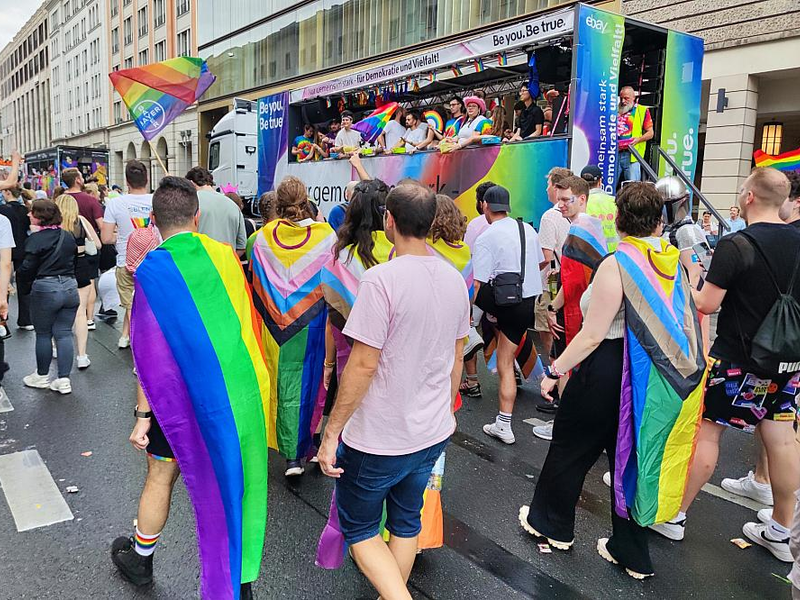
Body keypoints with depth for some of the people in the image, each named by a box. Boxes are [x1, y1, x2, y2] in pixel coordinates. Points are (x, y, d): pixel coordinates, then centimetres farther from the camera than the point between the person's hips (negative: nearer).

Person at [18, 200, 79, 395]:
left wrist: (25, 287, 6)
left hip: (45, 290, -5)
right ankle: (64, 379, 6)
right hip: (70, 288, 5)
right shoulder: (68, 237, 7)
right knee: (64, 333, 7)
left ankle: (42, 376, 24)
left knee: (43, 334, 10)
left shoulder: (35, 239, -11)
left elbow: (27, 269, -11)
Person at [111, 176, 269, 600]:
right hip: (243, 390, 4)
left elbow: (151, 354, -15)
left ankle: (140, 558, 43)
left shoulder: (153, 270, -15)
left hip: (188, 396, -3)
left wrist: (143, 414, -8)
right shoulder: (225, 256, -3)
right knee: (233, 476, 15)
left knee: (159, 478, 18)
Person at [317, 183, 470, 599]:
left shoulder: (381, 279, -21)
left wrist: (332, 432, -12)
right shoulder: (454, 279, 1)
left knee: (359, 529, 14)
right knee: (406, 522, 23)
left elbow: (363, 365, -22)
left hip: (379, 439, -6)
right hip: (434, 432, 7)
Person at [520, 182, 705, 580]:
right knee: (629, 453, 17)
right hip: (652, 378, 7)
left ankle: (551, 524, 33)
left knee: (570, 446, 14)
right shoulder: (673, 263, 1)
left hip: (608, 371, -6)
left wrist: (555, 371, -13)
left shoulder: (616, 265, -19)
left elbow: (592, 335, -21)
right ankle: (631, 553, 27)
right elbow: (685, 323, 7)